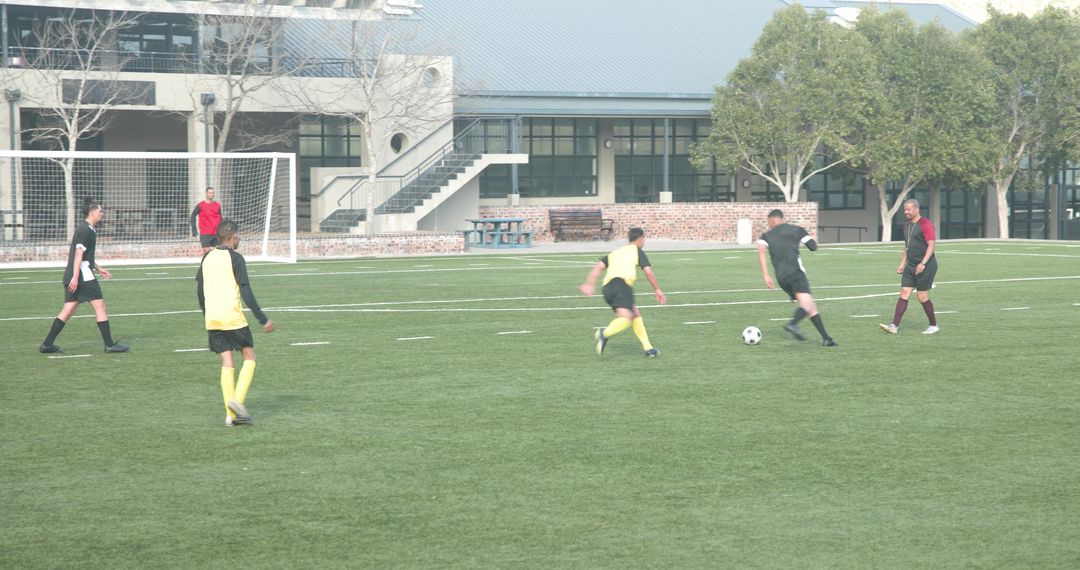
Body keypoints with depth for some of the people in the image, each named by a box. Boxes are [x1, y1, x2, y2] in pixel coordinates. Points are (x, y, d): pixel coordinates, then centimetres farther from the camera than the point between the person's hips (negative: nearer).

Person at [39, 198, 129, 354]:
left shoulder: (85, 229, 20)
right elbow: (79, 253, -19)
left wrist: (98, 268, 32)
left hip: (73, 276, 10)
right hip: (83, 275, -10)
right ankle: (109, 345, -3)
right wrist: (75, 277, -24)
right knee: (100, 306, -5)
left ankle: (47, 344, 7)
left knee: (68, 310, 9)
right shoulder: (85, 230, -12)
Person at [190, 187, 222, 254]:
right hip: (205, 234, -4)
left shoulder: (217, 205, 8)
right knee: (206, 253, -3)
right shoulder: (200, 205, -4)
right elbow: (193, 216, 3)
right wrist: (194, 230, -2)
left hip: (216, 234, 4)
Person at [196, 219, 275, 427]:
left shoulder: (207, 257, 11)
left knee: (226, 363, 7)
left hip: (212, 319, 6)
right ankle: (237, 400, -11)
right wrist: (262, 319, -9)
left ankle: (231, 414, 0)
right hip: (233, 317, -6)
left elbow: (199, 290, 16)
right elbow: (246, 292, -12)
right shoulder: (235, 258, -7)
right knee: (249, 357, 7)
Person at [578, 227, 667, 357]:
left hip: (607, 287, 7)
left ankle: (648, 348, 17)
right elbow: (649, 273, 7)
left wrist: (589, 284, 10)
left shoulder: (615, 252, 33)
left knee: (636, 314, 20)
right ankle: (605, 334, -48)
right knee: (626, 318, -21)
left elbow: (598, 266, 18)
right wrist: (657, 290, 18)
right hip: (621, 284, -7)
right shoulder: (637, 251, 16)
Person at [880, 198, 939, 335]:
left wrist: (923, 263, -25)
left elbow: (931, 245, -17)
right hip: (911, 266, 8)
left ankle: (934, 326, 13)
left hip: (925, 266, -8)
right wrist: (902, 263, 18)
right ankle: (894, 326, -8)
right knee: (904, 293, -2)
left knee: (922, 297, -4)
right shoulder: (907, 226, 15)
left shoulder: (925, 224, -12)